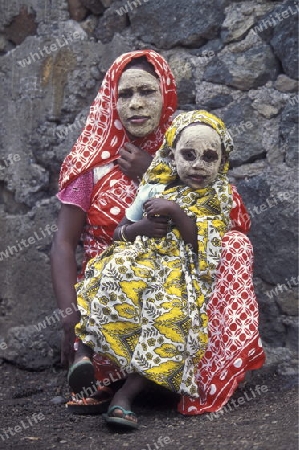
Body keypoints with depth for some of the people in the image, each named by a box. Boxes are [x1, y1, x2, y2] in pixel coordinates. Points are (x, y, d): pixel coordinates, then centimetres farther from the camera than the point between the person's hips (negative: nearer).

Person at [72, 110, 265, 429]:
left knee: (172, 312, -36)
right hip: (141, 258, 1)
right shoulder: (155, 190, 13)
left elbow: (207, 249, -5)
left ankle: (125, 394, -39)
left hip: (182, 270, -1)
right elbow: (119, 231, 17)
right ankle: (84, 350, -38)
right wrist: (139, 227, -7)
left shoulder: (217, 201, 9)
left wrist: (177, 213, -14)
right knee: (117, 280, -37)